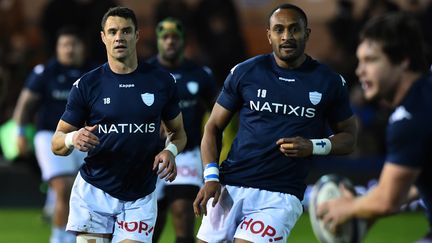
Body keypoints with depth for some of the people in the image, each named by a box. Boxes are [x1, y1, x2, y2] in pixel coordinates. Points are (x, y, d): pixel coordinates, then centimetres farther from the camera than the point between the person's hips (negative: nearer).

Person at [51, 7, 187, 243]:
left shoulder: (162, 81, 2)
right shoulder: (87, 84, -3)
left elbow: (178, 131, 14)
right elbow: (57, 143, 1)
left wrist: (170, 151, -9)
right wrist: (73, 139, -23)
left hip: (140, 198, 1)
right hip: (94, 192, -1)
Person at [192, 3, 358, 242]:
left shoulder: (329, 82, 4)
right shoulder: (245, 73, 5)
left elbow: (349, 136, 12)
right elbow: (214, 126, 10)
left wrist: (313, 147, -8)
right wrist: (211, 176, -4)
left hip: (281, 195, -2)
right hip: (230, 186, 2)